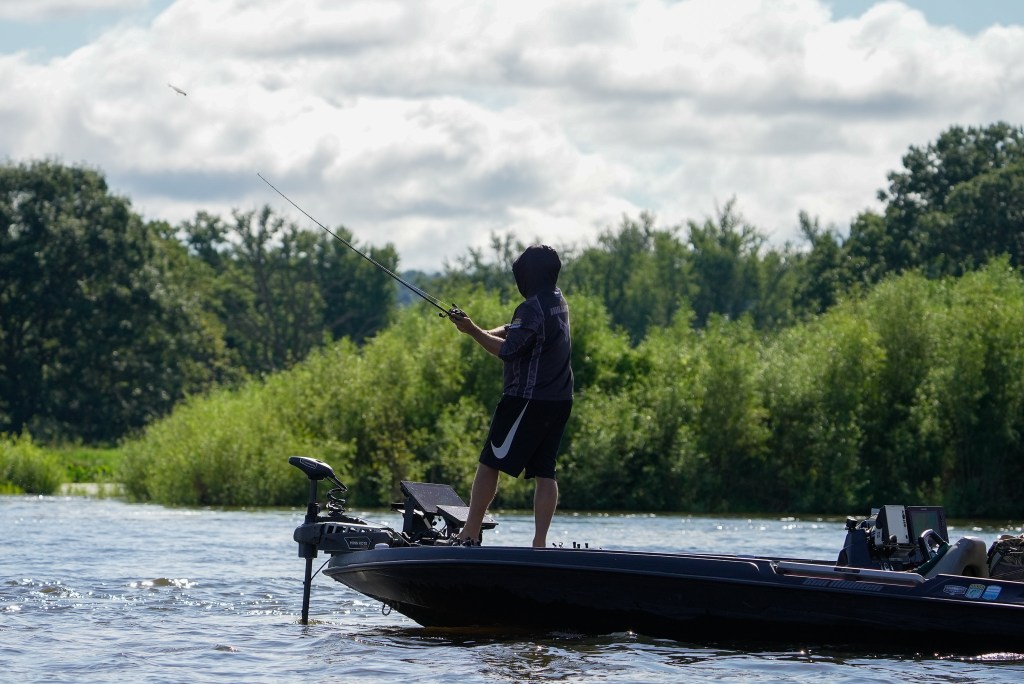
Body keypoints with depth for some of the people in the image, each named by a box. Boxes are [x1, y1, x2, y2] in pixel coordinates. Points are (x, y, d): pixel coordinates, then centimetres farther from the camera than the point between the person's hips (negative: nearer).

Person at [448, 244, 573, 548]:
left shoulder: (533, 308, -15)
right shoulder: (558, 301, 15)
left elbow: (508, 349, -20)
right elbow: (517, 330, 23)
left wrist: (473, 331, -15)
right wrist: (490, 333, 6)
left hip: (528, 398, -9)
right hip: (559, 400, 9)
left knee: (489, 463, -3)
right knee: (544, 471, 5)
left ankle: (470, 533, -4)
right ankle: (540, 542, 0)